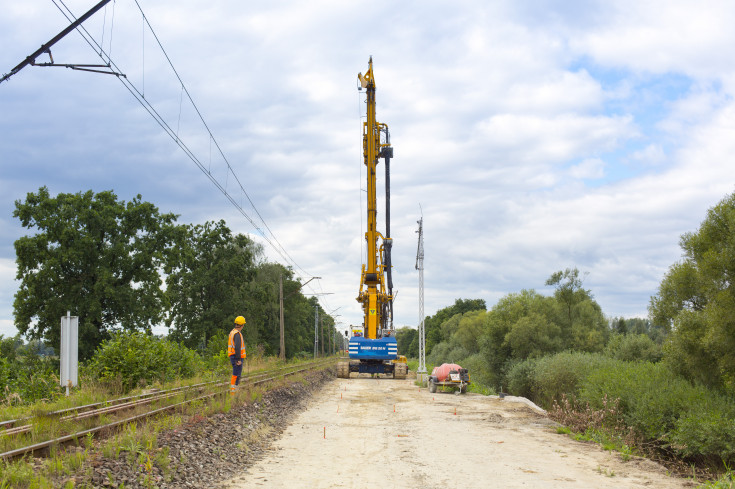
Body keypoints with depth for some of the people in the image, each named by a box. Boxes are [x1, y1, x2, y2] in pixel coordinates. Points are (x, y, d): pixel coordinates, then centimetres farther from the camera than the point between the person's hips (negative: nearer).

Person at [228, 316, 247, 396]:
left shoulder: (232, 332, 14)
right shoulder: (237, 334, -17)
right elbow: (237, 347, -24)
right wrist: (239, 359, -24)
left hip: (232, 356, 10)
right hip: (237, 357, -10)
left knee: (237, 374, 16)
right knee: (236, 375, -7)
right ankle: (233, 392, -8)